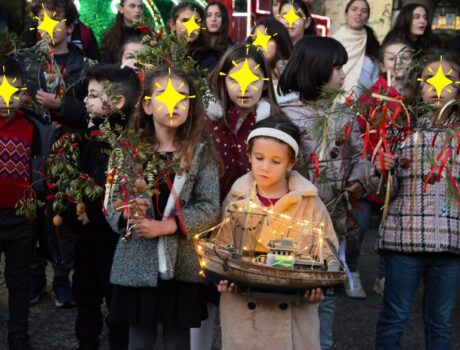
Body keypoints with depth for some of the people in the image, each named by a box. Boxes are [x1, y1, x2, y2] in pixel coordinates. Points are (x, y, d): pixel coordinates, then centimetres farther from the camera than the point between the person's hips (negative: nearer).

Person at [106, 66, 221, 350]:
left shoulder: (201, 152, -2)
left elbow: (210, 209, -8)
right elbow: (111, 203, 2)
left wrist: (163, 226, -16)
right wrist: (127, 213, -19)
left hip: (182, 266, -1)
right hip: (138, 265, 1)